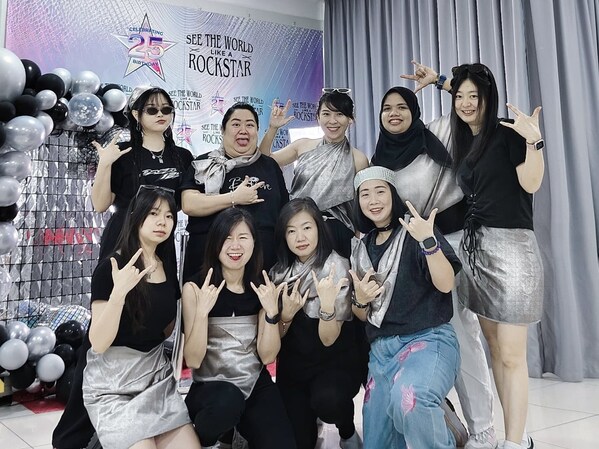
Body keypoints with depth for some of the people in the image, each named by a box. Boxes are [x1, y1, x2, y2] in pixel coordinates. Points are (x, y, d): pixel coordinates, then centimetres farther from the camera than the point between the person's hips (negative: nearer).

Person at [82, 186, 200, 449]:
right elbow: (98, 343, -19)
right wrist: (119, 292, -32)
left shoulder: (169, 266, 5)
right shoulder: (110, 268, -14)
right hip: (112, 383, -6)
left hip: (157, 374, 6)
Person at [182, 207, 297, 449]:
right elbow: (193, 361, -13)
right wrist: (202, 311, -27)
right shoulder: (195, 287, -9)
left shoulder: (262, 286, 0)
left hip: (256, 384, 2)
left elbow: (267, 356, -2)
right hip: (209, 387, -2)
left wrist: (271, 311, -18)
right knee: (228, 399, -34)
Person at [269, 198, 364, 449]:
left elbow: (328, 339, -19)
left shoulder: (335, 266, -15)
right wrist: (286, 314, -21)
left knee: (327, 399, -35)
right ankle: (308, 413, 32)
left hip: (335, 361, -4)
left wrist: (327, 303, -38)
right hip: (293, 365, 4)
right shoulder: (280, 272, 0)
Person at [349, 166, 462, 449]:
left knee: (407, 398, -38)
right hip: (380, 350, 6)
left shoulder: (416, 230, -2)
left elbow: (445, 284, -15)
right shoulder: (360, 248, 13)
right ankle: (430, 419, 33)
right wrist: (360, 299, -5)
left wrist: (428, 241, -28)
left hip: (428, 339, -6)